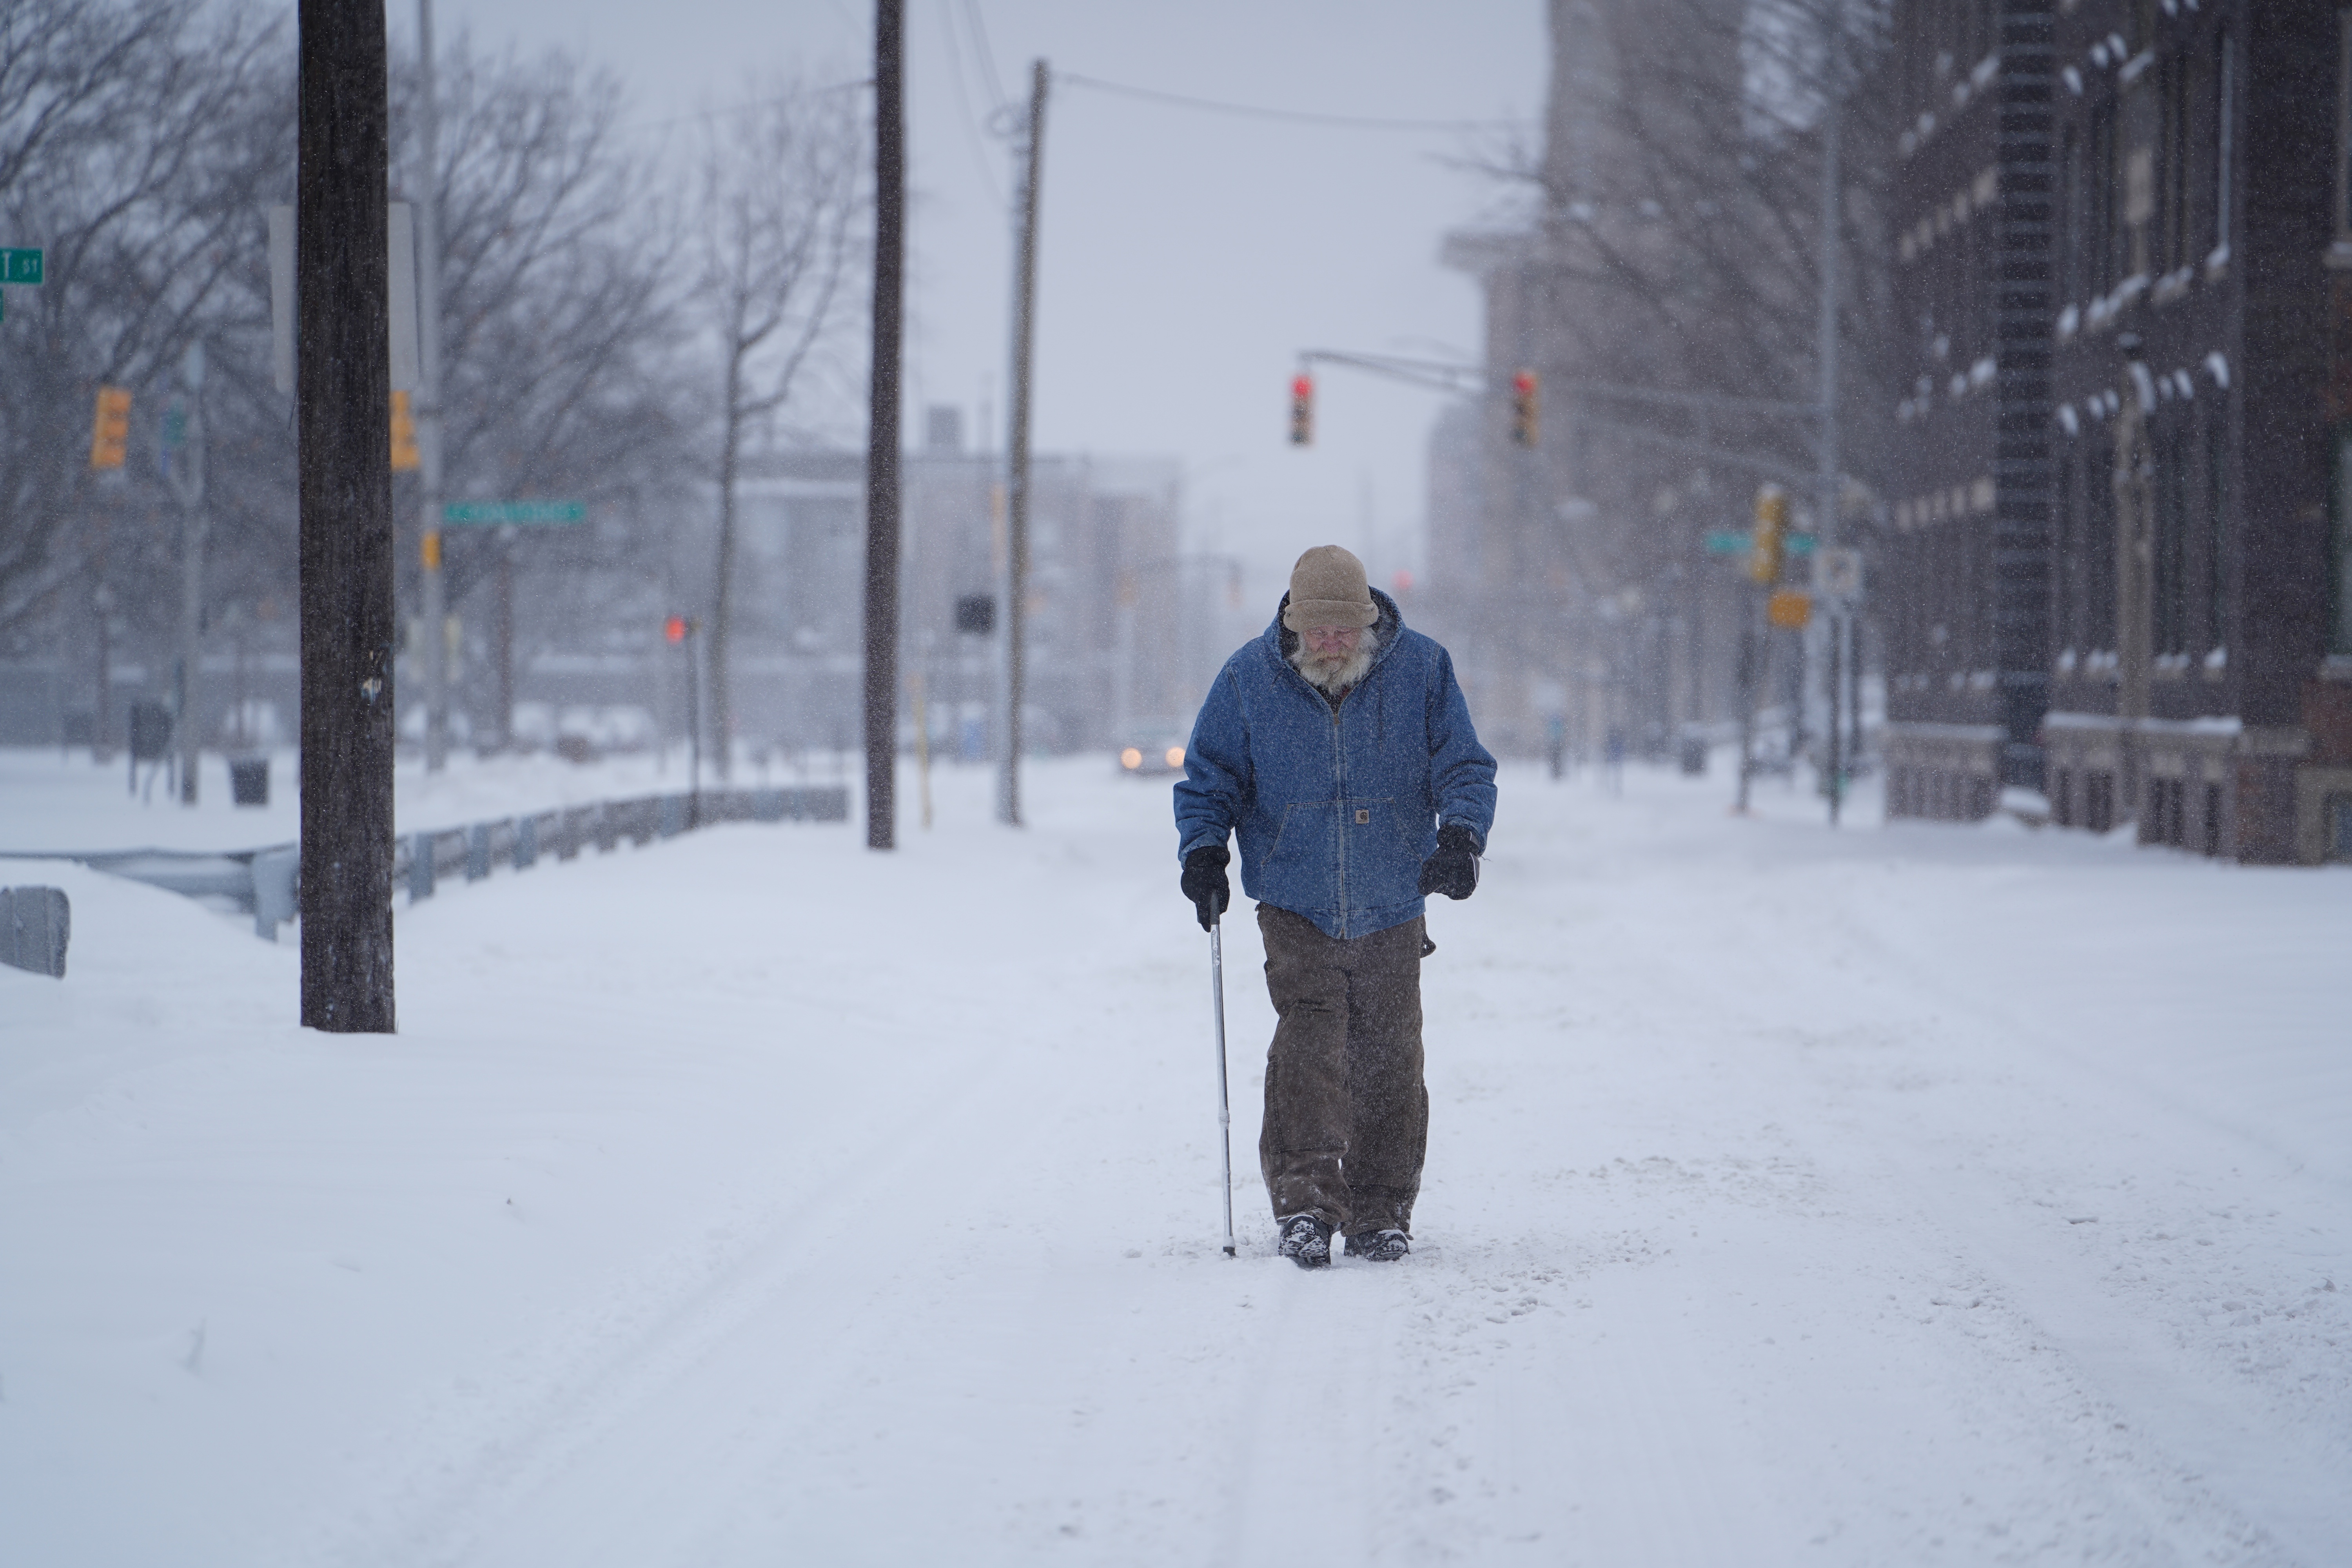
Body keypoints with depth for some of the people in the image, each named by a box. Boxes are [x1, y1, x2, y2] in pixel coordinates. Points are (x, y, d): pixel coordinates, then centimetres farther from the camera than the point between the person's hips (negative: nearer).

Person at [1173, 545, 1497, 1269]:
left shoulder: (1421, 669, -3)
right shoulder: (1249, 679, -2)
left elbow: (1465, 768, 2)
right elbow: (1210, 775, 7)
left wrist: (1460, 836, -17)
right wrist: (1203, 849, -10)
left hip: (1392, 909, 1)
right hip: (1295, 905, -1)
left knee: (1387, 1060, 4)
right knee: (1309, 1044, -17)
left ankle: (1380, 1214, 14)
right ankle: (1304, 1201, -18)